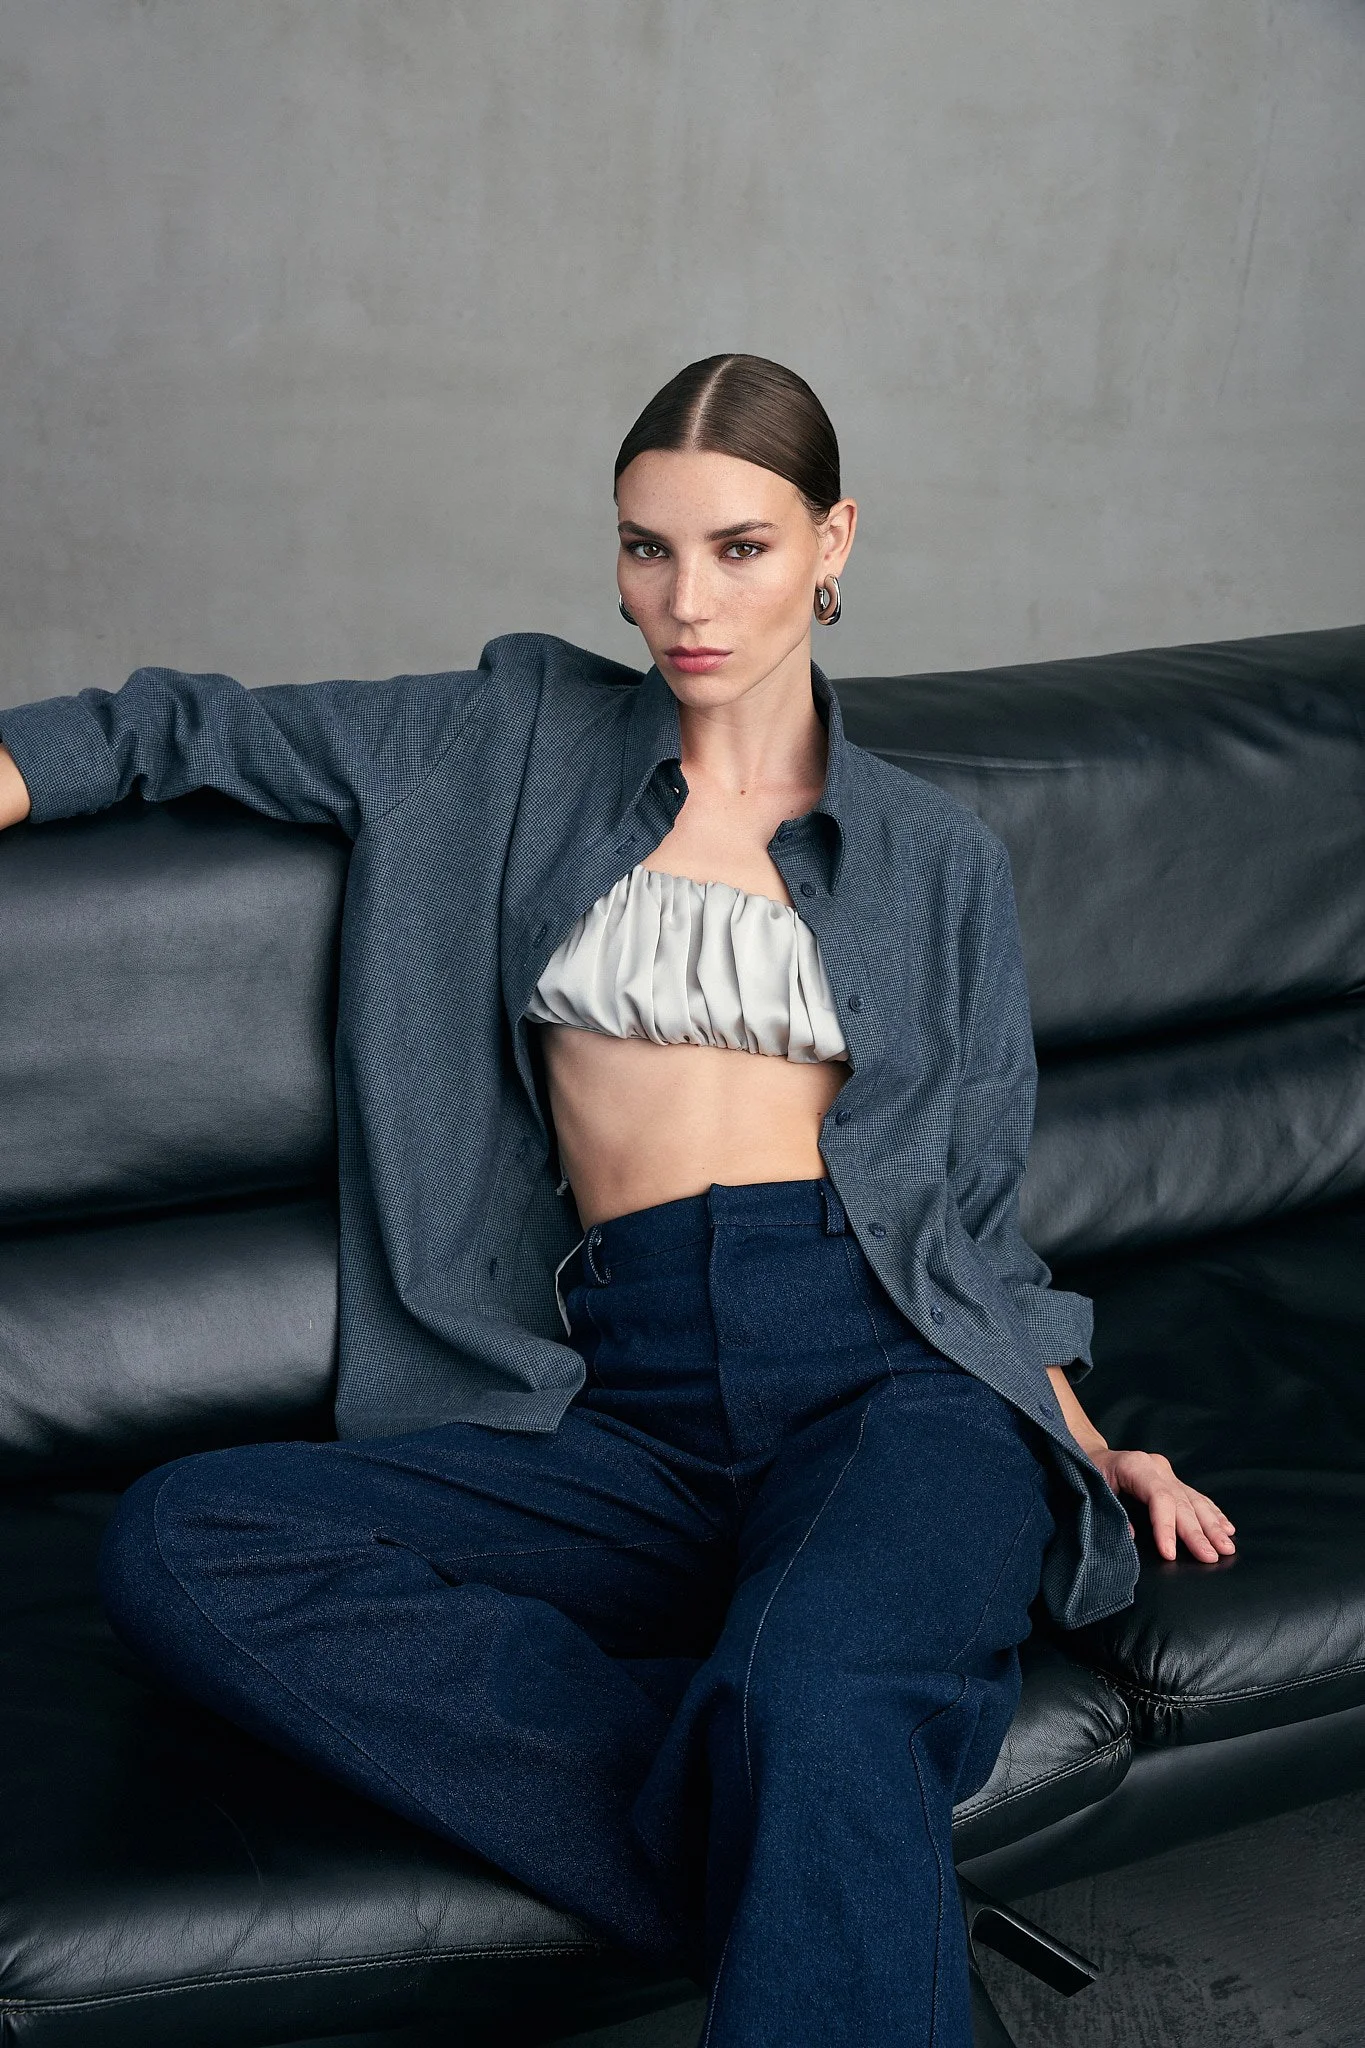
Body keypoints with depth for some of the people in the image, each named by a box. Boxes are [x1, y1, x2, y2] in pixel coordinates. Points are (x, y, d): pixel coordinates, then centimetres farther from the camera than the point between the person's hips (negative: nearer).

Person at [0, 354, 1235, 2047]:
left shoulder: (938, 860, 16)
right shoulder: (520, 742, 16)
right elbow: (189, 727, 19)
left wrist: (1086, 1451, 5)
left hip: (893, 1376, -2)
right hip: (635, 1405, 3)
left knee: (812, 1692, -40)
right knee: (176, 1545, -26)